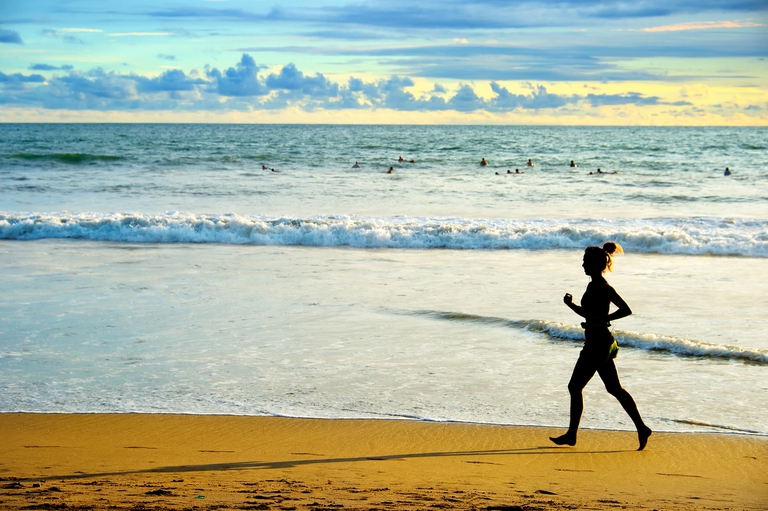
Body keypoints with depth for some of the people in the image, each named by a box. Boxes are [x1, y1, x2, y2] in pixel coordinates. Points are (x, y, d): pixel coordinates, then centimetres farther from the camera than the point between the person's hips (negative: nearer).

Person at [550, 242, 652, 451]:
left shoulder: (602, 287, -16)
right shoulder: (595, 285, 13)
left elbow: (626, 309, -22)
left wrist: (602, 321, -24)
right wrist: (571, 304, 8)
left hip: (598, 345, -10)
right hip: (600, 344, 10)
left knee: (575, 387, -2)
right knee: (614, 388, 12)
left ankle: (572, 434, 6)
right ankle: (641, 428, 12)